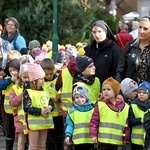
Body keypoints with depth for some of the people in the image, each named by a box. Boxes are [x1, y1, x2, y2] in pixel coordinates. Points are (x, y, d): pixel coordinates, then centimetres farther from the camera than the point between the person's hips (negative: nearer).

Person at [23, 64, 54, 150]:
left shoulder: (44, 91, 13)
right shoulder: (28, 93, -10)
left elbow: (51, 103, 15)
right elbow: (27, 108, -18)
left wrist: (50, 108, -9)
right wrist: (40, 111, -20)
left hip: (44, 122, 7)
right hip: (34, 123, -7)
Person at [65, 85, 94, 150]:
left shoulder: (92, 109, 1)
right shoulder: (72, 111, 3)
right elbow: (70, 125, 4)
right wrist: (68, 135, -6)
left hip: (90, 139, 0)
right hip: (78, 139, 0)